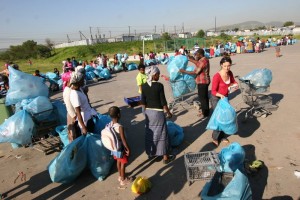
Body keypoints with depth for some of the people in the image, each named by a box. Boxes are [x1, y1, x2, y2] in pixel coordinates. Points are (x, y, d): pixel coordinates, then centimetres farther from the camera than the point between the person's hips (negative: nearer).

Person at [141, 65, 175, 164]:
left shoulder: (144, 86, -1)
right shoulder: (159, 85, -17)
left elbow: (143, 102, 5)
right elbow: (163, 102, -13)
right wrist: (168, 112, 0)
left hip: (148, 112, 5)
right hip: (158, 112, -5)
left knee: (150, 133, 19)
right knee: (161, 134, 7)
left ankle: (150, 153, 35)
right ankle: (165, 157, 18)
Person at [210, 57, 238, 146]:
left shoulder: (230, 73, -6)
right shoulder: (217, 76, -25)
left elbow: (233, 81, 14)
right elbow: (213, 91, -22)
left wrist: (234, 85, -9)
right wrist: (220, 95, -39)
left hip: (225, 97, 6)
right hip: (216, 98, -6)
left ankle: (223, 136, 25)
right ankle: (215, 137, 13)